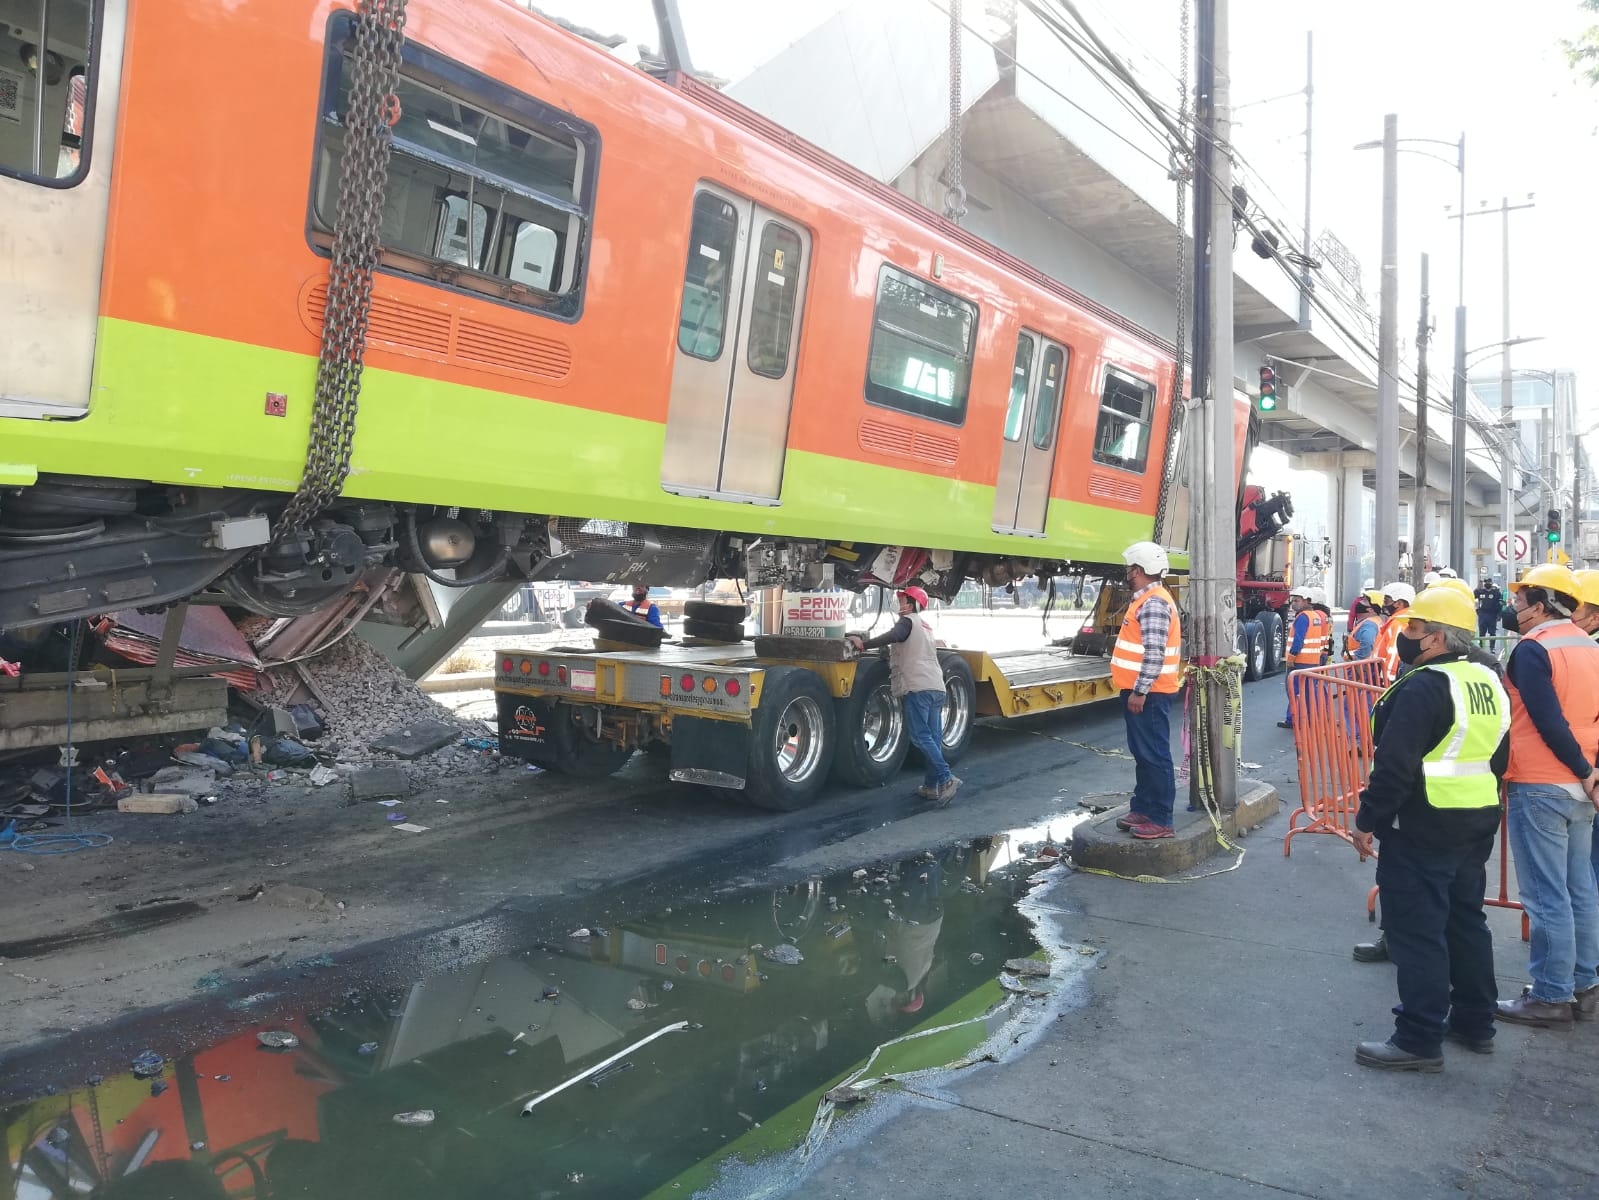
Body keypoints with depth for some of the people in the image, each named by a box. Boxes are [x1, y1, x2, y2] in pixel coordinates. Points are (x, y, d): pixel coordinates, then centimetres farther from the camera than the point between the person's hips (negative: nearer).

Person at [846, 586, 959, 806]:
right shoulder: (925, 626, 27)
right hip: (937, 687, 9)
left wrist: (864, 644, -21)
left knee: (920, 736, -10)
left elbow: (893, 636, -21)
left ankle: (946, 778, -19)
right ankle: (931, 786, 8)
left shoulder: (908, 621, 0)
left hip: (918, 687, -9)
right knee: (933, 738, 6)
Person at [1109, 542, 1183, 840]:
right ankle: (1142, 808, 25)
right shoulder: (1146, 600, 15)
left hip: (1148, 693, -11)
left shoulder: (1154, 603, -18)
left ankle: (1161, 820, -1)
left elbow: (1155, 653, -25)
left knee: (1155, 755, -6)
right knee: (1142, 753, 16)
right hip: (1140, 690, 11)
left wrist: (1140, 691, -24)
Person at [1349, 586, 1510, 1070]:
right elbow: (1497, 757, 17)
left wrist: (1368, 821, -15)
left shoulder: (1423, 688, -20)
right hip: (1477, 824, 9)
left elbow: (1394, 766, -24)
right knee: (1466, 919, 20)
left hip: (1423, 829, -9)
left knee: (1417, 931, -3)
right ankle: (1475, 1023, 31)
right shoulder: (1488, 683, 9)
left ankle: (1419, 1040, 3)